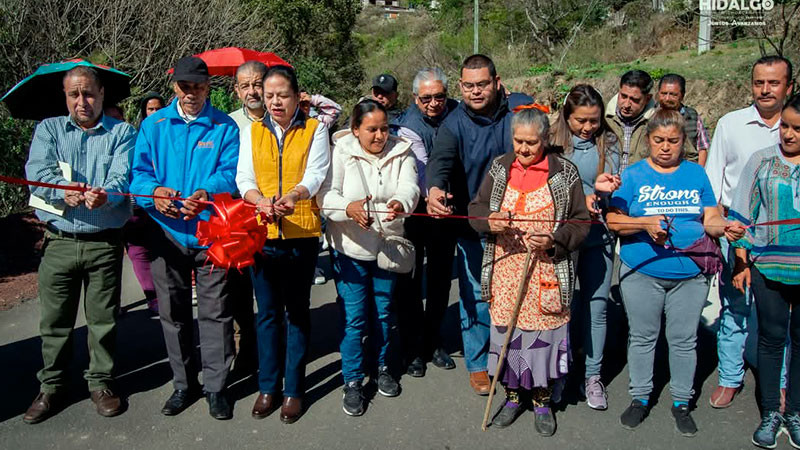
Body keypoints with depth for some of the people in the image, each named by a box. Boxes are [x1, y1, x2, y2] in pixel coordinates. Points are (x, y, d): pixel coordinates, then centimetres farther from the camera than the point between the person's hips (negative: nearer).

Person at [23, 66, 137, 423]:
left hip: (105, 243, -1)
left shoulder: (122, 133, 5)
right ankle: (51, 386, 26)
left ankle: (100, 382, 24)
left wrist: (105, 194, -34)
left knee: (103, 318, 7)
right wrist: (64, 191, -28)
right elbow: (37, 172, -7)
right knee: (54, 319, 9)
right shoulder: (48, 129, 10)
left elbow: (122, 177, -11)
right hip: (59, 241, 2)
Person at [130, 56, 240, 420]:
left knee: (215, 312, 3)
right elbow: (139, 171, 1)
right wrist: (154, 192, -21)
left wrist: (205, 194, -29)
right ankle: (184, 384, 28)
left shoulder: (225, 126, 2)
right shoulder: (153, 125, 8)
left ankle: (215, 386, 17)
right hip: (167, 231, 3)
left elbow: (230, 173, -9)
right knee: (173, 313, 12)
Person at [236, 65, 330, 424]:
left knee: (297, 312, 7)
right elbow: (244, 178, 0)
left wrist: (294, 196, -31)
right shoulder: (252, 132, 11)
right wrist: (262, 202, -22)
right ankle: (268, 386, 23)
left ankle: (294, 389, 18)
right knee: (267, 312, 10)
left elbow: (316, 174, -10)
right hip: (261, 232, 2)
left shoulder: (314, 130, 4)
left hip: (301, 233, -2)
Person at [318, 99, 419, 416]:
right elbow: (327, 195, -19)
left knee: (383, 312, 16)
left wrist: (400, 203, -42)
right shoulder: (340, 152, -7)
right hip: (350, 248, -2)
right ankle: (353, 381, 17)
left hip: (388, 246, 3)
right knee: (354, 317, 0)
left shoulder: (400, 152, -1)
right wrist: (350, 208, -41)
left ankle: (382, 368, 37)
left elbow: (409, 187, -18)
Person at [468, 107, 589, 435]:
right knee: (506, 330, 9)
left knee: (544, 333, 4)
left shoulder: (564, 172, -2)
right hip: (505, 270, 3)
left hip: (547, 271, -2)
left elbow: (581, 221, -1)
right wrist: (489, 221, -13)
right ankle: (513, 395, 30)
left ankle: (542, 400, 27)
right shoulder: (499, 168, 6)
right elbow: (476, 208, 9)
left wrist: (553, 241, -17)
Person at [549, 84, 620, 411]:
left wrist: (602, 191, -23)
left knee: (597, 306, 5)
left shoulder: (608, 144, 5)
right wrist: (582, 198, -19)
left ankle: (593, 375, 19)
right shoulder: (554, 142, -1)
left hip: (598, 236, 2)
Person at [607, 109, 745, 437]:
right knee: (642, 336, 10)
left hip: (690, 274, 2)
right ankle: (640, 398, 27)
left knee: (684, 339, 10)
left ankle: (681, 402, 27)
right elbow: (613, 220, -6)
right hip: (641, 272, -1)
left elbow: (710, 218, 5)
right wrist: (645, 223, -22)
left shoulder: (696, 174, 7)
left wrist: (725, 227, -16)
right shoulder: (634, 174, 0)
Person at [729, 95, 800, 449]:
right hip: (767, 265, 0)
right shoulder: (762, 161, 1)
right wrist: (740, 263, 1)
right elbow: (742, 215, 4)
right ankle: (770, 413, 20)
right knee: (771, 336, 7)